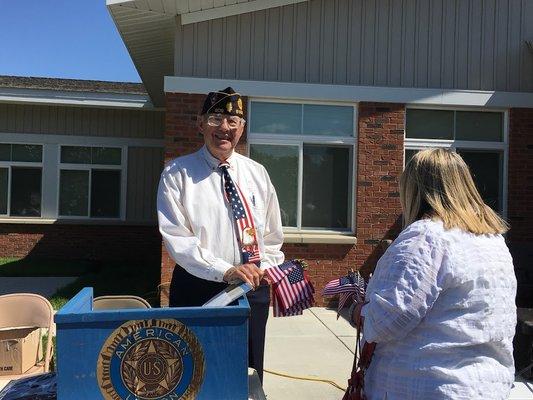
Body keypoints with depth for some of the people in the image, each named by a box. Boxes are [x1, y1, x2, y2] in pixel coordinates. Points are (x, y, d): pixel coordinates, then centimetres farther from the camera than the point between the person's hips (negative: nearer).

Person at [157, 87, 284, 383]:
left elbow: (272, 236, 14)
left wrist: (265, 270, -1)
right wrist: (226, 271, -21)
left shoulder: (257, 174, 8)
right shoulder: (177, 174, -4)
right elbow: (176, 237, -12)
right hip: (198, 289, -3)